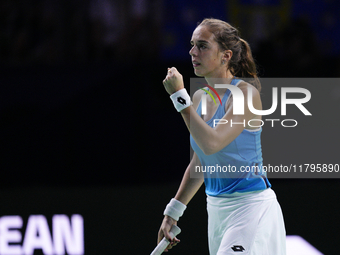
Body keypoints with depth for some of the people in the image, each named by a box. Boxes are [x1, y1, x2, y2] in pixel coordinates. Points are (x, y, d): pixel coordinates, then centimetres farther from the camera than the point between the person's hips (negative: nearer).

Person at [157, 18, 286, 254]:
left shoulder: (245, 93, -14)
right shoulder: (199, 97, 9)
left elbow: (211, 144, -28)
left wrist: (180, 96, -21)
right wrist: (173, 212, 18)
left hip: (251, 207, -8)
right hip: (216, 208, 8)